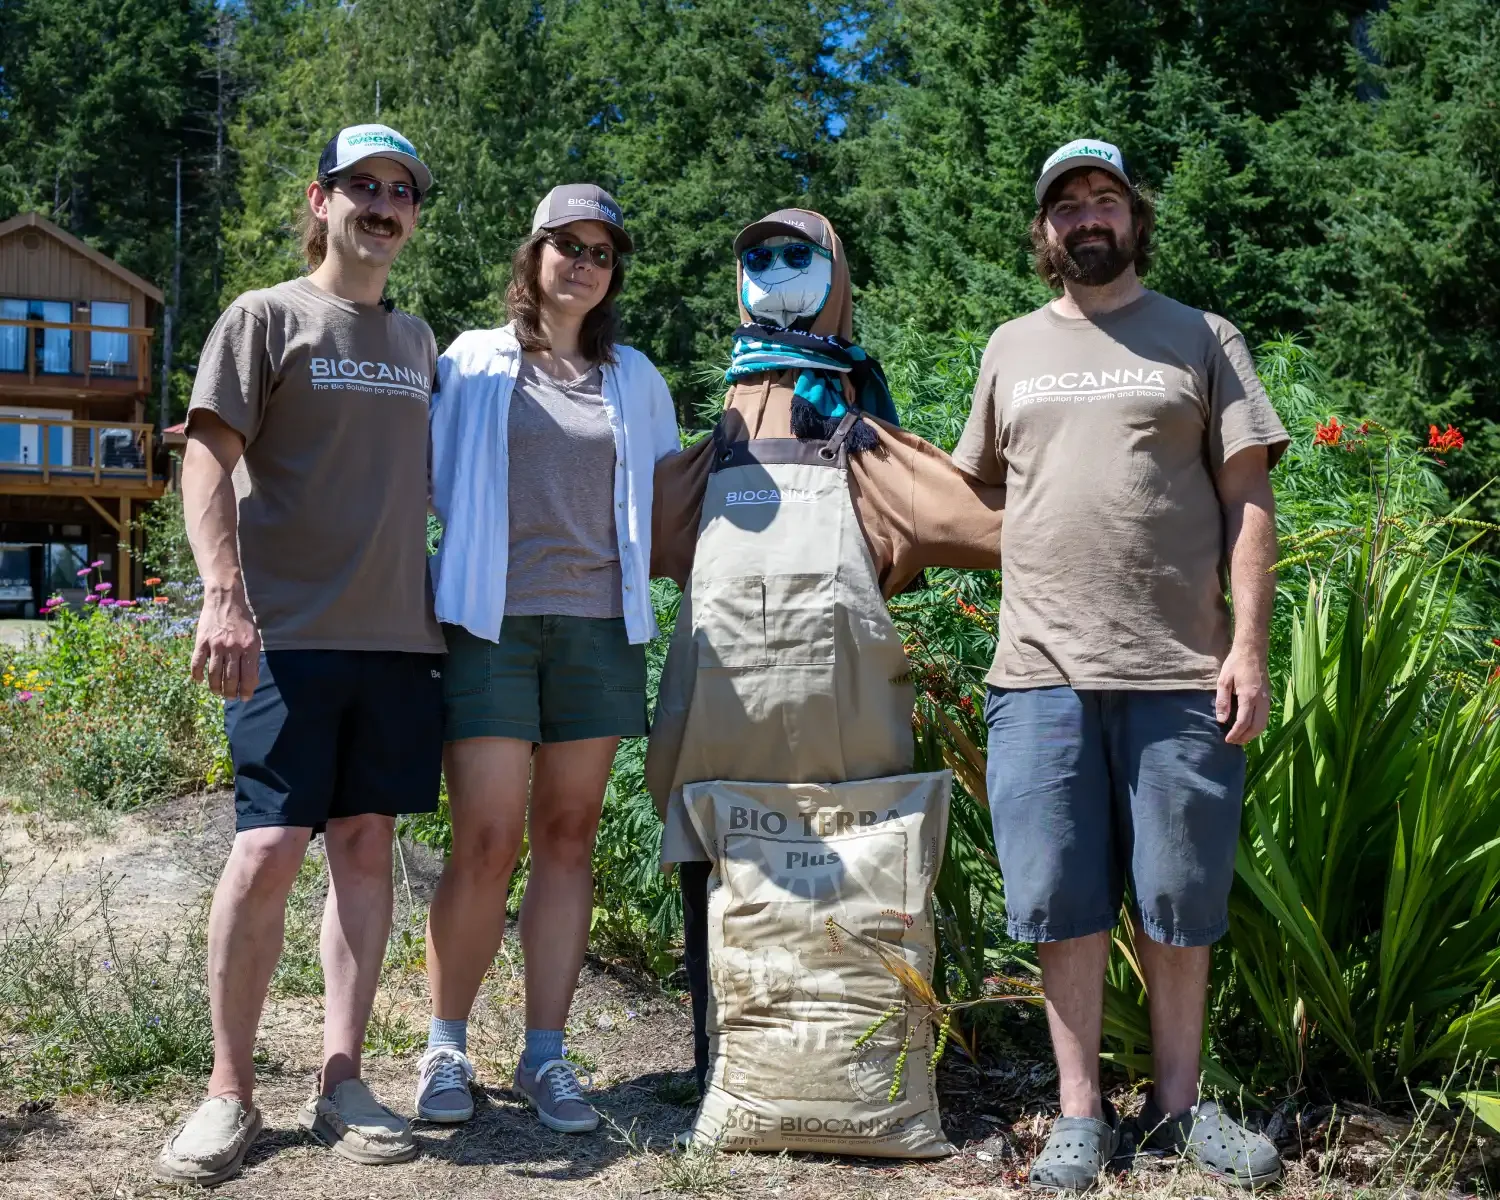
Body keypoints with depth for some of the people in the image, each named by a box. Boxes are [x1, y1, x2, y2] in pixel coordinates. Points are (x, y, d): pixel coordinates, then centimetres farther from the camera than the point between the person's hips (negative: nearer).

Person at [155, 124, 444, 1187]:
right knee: (269, 848, -9)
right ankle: (231, 1092, 5)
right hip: (288, 630, -5)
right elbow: (208, 456, -5)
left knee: (366, 844, 4)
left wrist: (445, 601, 16)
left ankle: (340, 1082, 11)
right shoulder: (266, 317, 3)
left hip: (399, 631, 5)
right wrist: (225, 595, -17)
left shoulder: (419, 341, 20)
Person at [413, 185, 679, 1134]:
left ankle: (547, 1055, 11)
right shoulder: (473, 362, 9)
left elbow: (668, 499, 23)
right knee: (486, 843, -7)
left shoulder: (635, 379, 17)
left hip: (598, 623, 3)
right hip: (492, 621, -2)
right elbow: (425, 476, 9)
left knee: (568, 839, 3)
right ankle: (446, 1047, 9)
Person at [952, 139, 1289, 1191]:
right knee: (1062, 904, 4)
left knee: (1181, 903, 6)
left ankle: (1178, 1103, 23)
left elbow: (1248, 501, 2)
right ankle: (1082, 1113, 17)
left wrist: (1248, 647, -6)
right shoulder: (1013, 347, 16)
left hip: (1181, 673, -1)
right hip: (1042, 672, 2)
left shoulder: (1202, 340, 8)